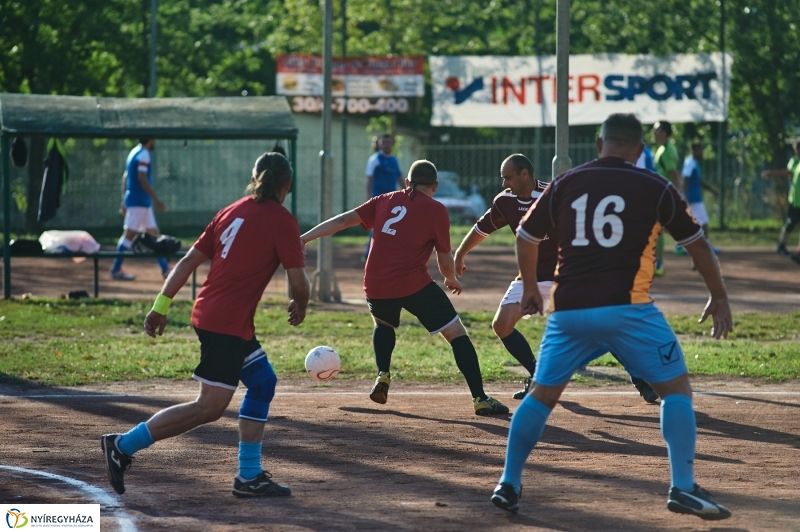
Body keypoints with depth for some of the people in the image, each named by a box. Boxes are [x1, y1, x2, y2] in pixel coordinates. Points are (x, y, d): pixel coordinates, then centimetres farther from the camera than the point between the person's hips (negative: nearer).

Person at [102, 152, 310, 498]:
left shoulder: (231, 212, 13)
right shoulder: (282, 221, -7)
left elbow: (188, 262, 12)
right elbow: (298, 281, -10)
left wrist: (161, 306, 15)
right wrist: (299, 308, 12)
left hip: (208, 312, 9)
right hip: (228, 323, -9)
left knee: (263, 381, 18)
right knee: (210, 407, -4)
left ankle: (249, 476, 19)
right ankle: (123, 445, -6)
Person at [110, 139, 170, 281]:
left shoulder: (134, 152, 15)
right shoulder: (143, 154, -12)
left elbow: (125, 176, 17)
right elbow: (142, 178, -20)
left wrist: (124, 201, 20)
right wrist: (156, 199, -20)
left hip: (143, 202, 10)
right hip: (139, 201, -10)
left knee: (153, 233, 11)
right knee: (130, 233, -7)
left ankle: (165, 269, 14)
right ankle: (116, 270, -5)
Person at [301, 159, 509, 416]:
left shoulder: (386, 200, 15)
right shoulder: (436, 210, 3)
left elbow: (344, 220, 10)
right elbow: (445, 260, 6)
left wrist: (304, 238, 11)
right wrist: (452, 280, 27)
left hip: (376, 286, 4)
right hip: (414, 284, -4)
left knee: (383, 325, 36)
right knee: (456, 333, 4)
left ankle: (382, 377, 15)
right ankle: (480, 399, -4)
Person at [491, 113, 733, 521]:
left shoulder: (565, 184, 10)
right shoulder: (655, 189, 3)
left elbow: (526, 237, 19)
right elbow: (696, 243, 10)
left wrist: (529, 288, 35)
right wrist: (719, 297, 22)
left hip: (569, 311, 3)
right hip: (627, 310, -3)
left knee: (541, 394, 17)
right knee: (676, 388, 7)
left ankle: (508, 484, 15)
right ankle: (683, 488, -2)